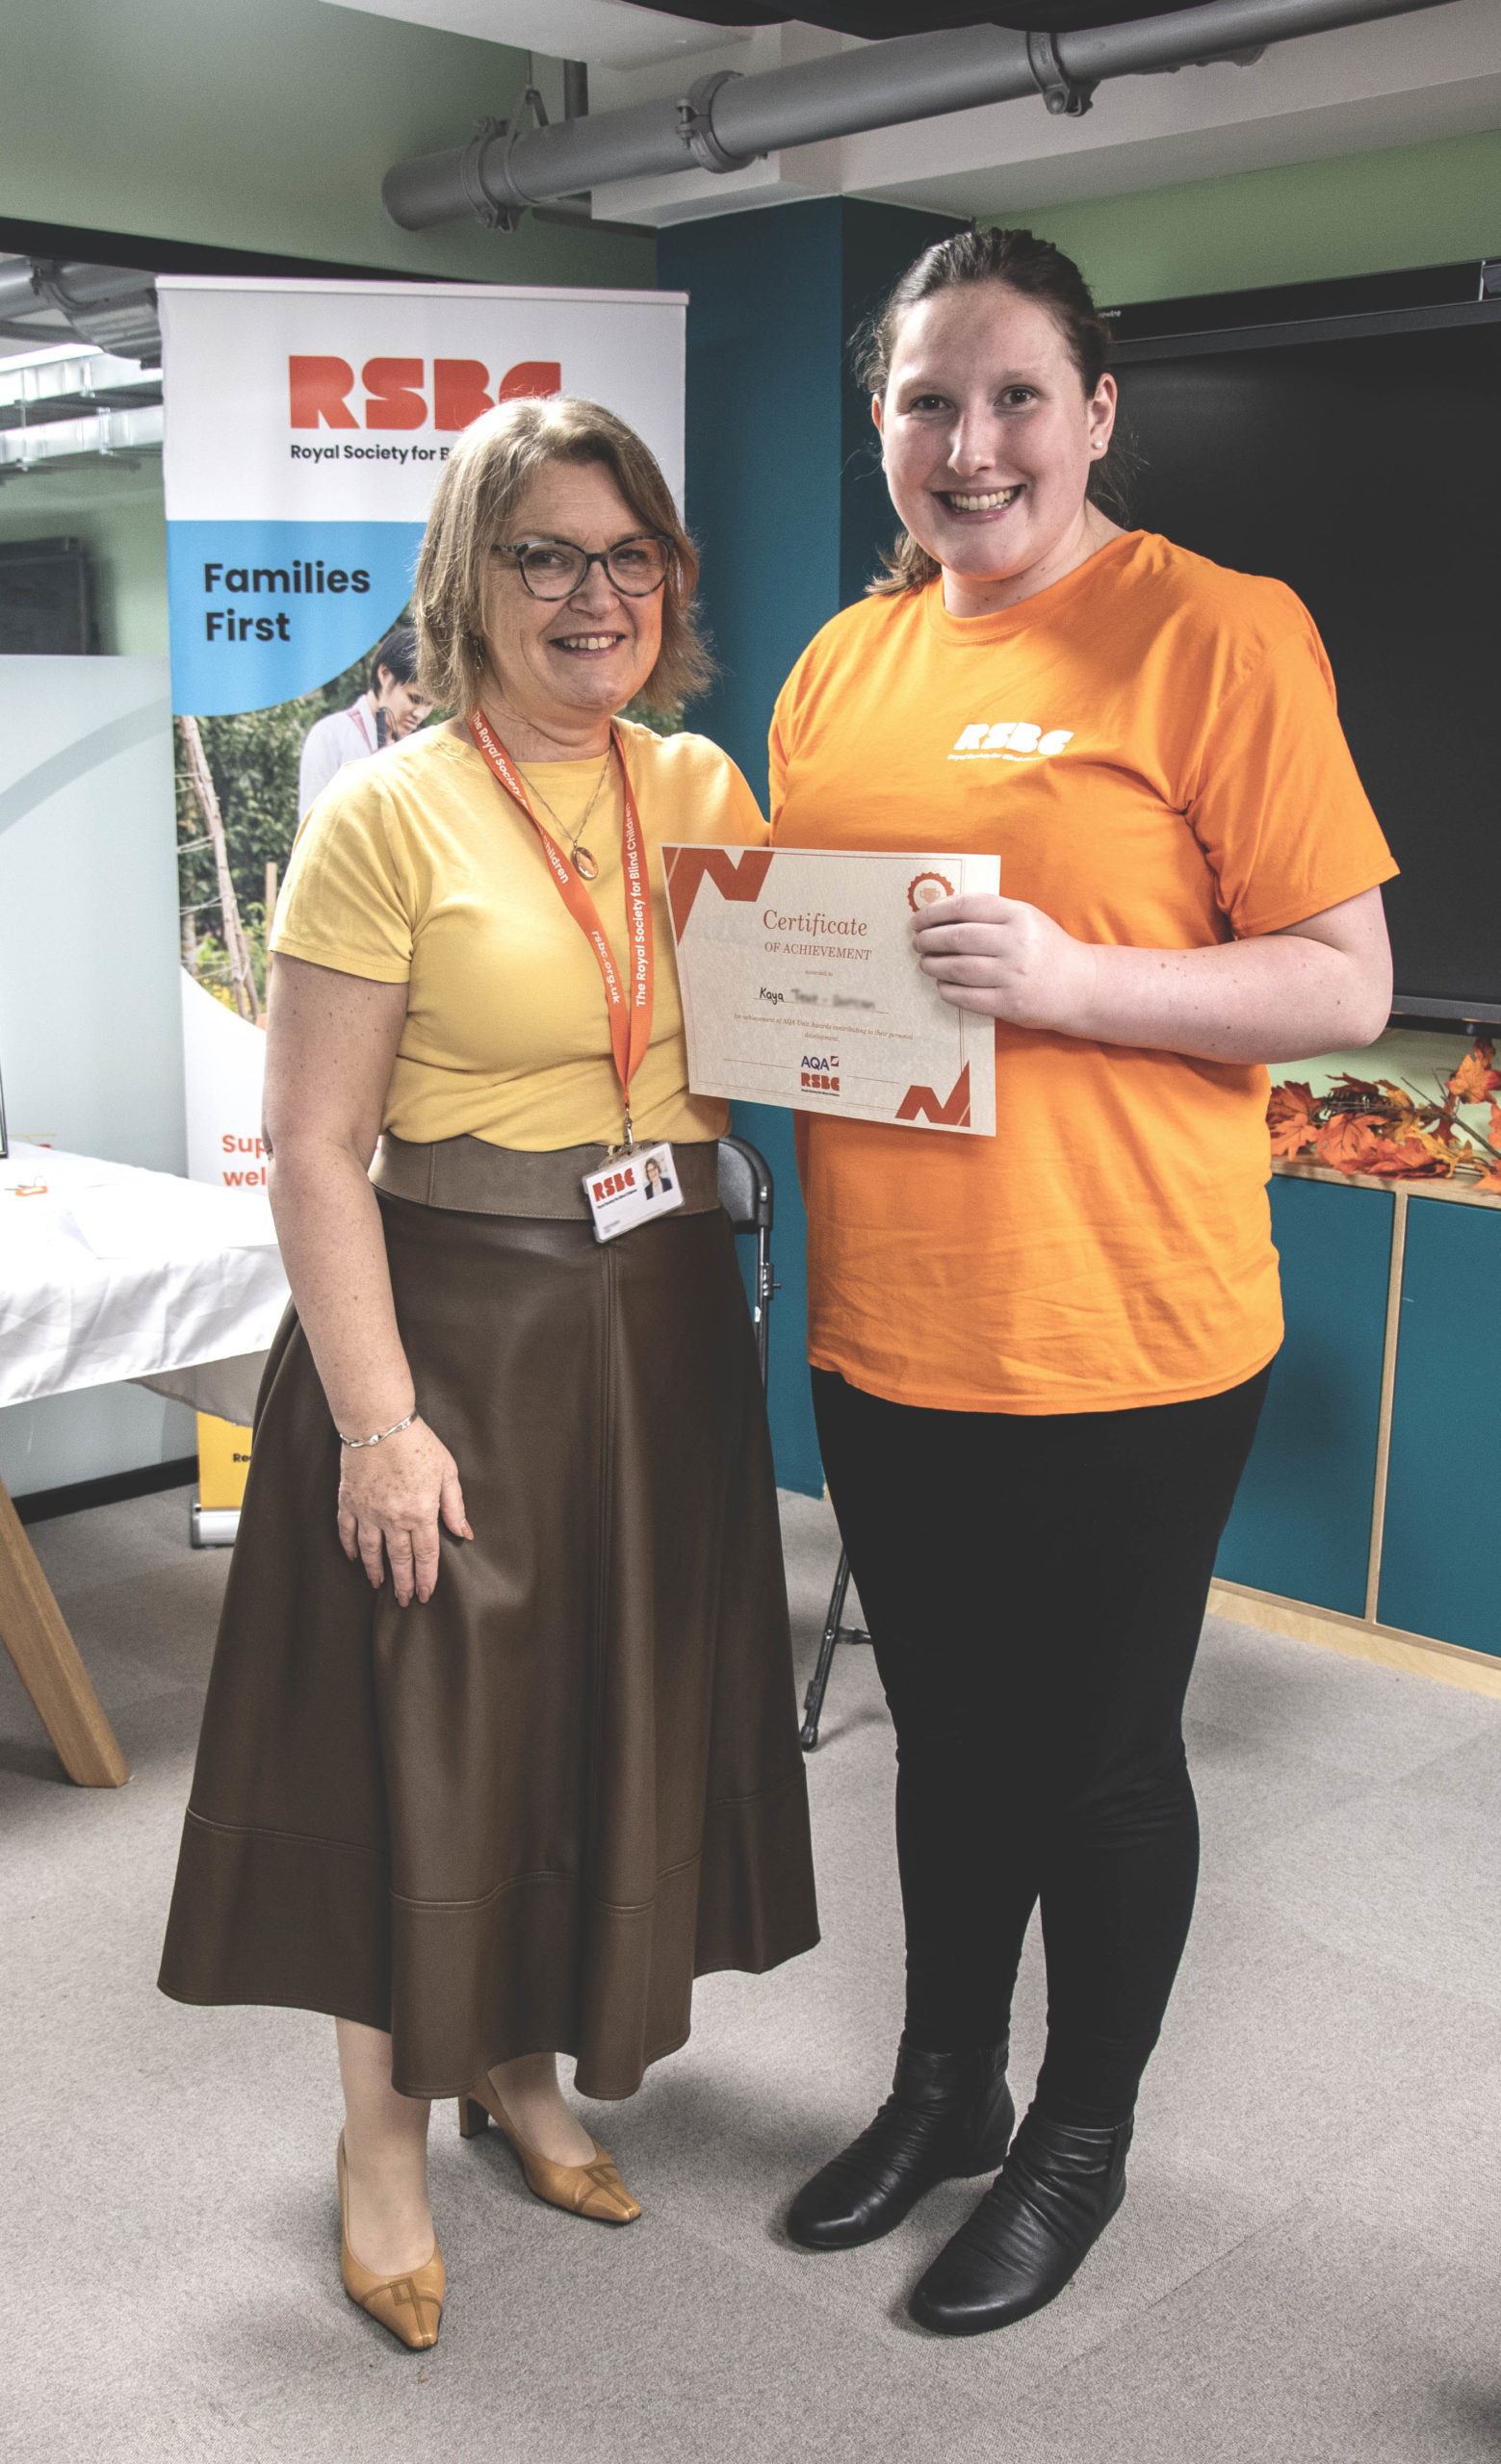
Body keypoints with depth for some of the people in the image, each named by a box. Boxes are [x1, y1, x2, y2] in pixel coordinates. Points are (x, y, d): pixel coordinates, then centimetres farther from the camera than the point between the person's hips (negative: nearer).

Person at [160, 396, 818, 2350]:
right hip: (456, 1322, -5)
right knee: (426, 1724, 6)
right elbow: (312, 1149, -13)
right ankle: (386, 2132, 29)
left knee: (621, 1706, 16)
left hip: (662, 1322, 6)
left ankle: (527, 2063, 40)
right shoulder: (388, 817, -11)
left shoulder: (704, 792, 6)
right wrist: (376, 1418, -16)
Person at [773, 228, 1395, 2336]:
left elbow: (1346, 985, -12)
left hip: (1123, 1346, -5)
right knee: (948, 1735, 21)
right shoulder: (843, 661, 10)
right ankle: (942, 2086, 43)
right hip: (884, 1333, 6)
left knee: (1099, 1755, 12)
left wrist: (1071, 978, -24)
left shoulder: (1218, 635, -9)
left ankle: (1081, 2140, 35)